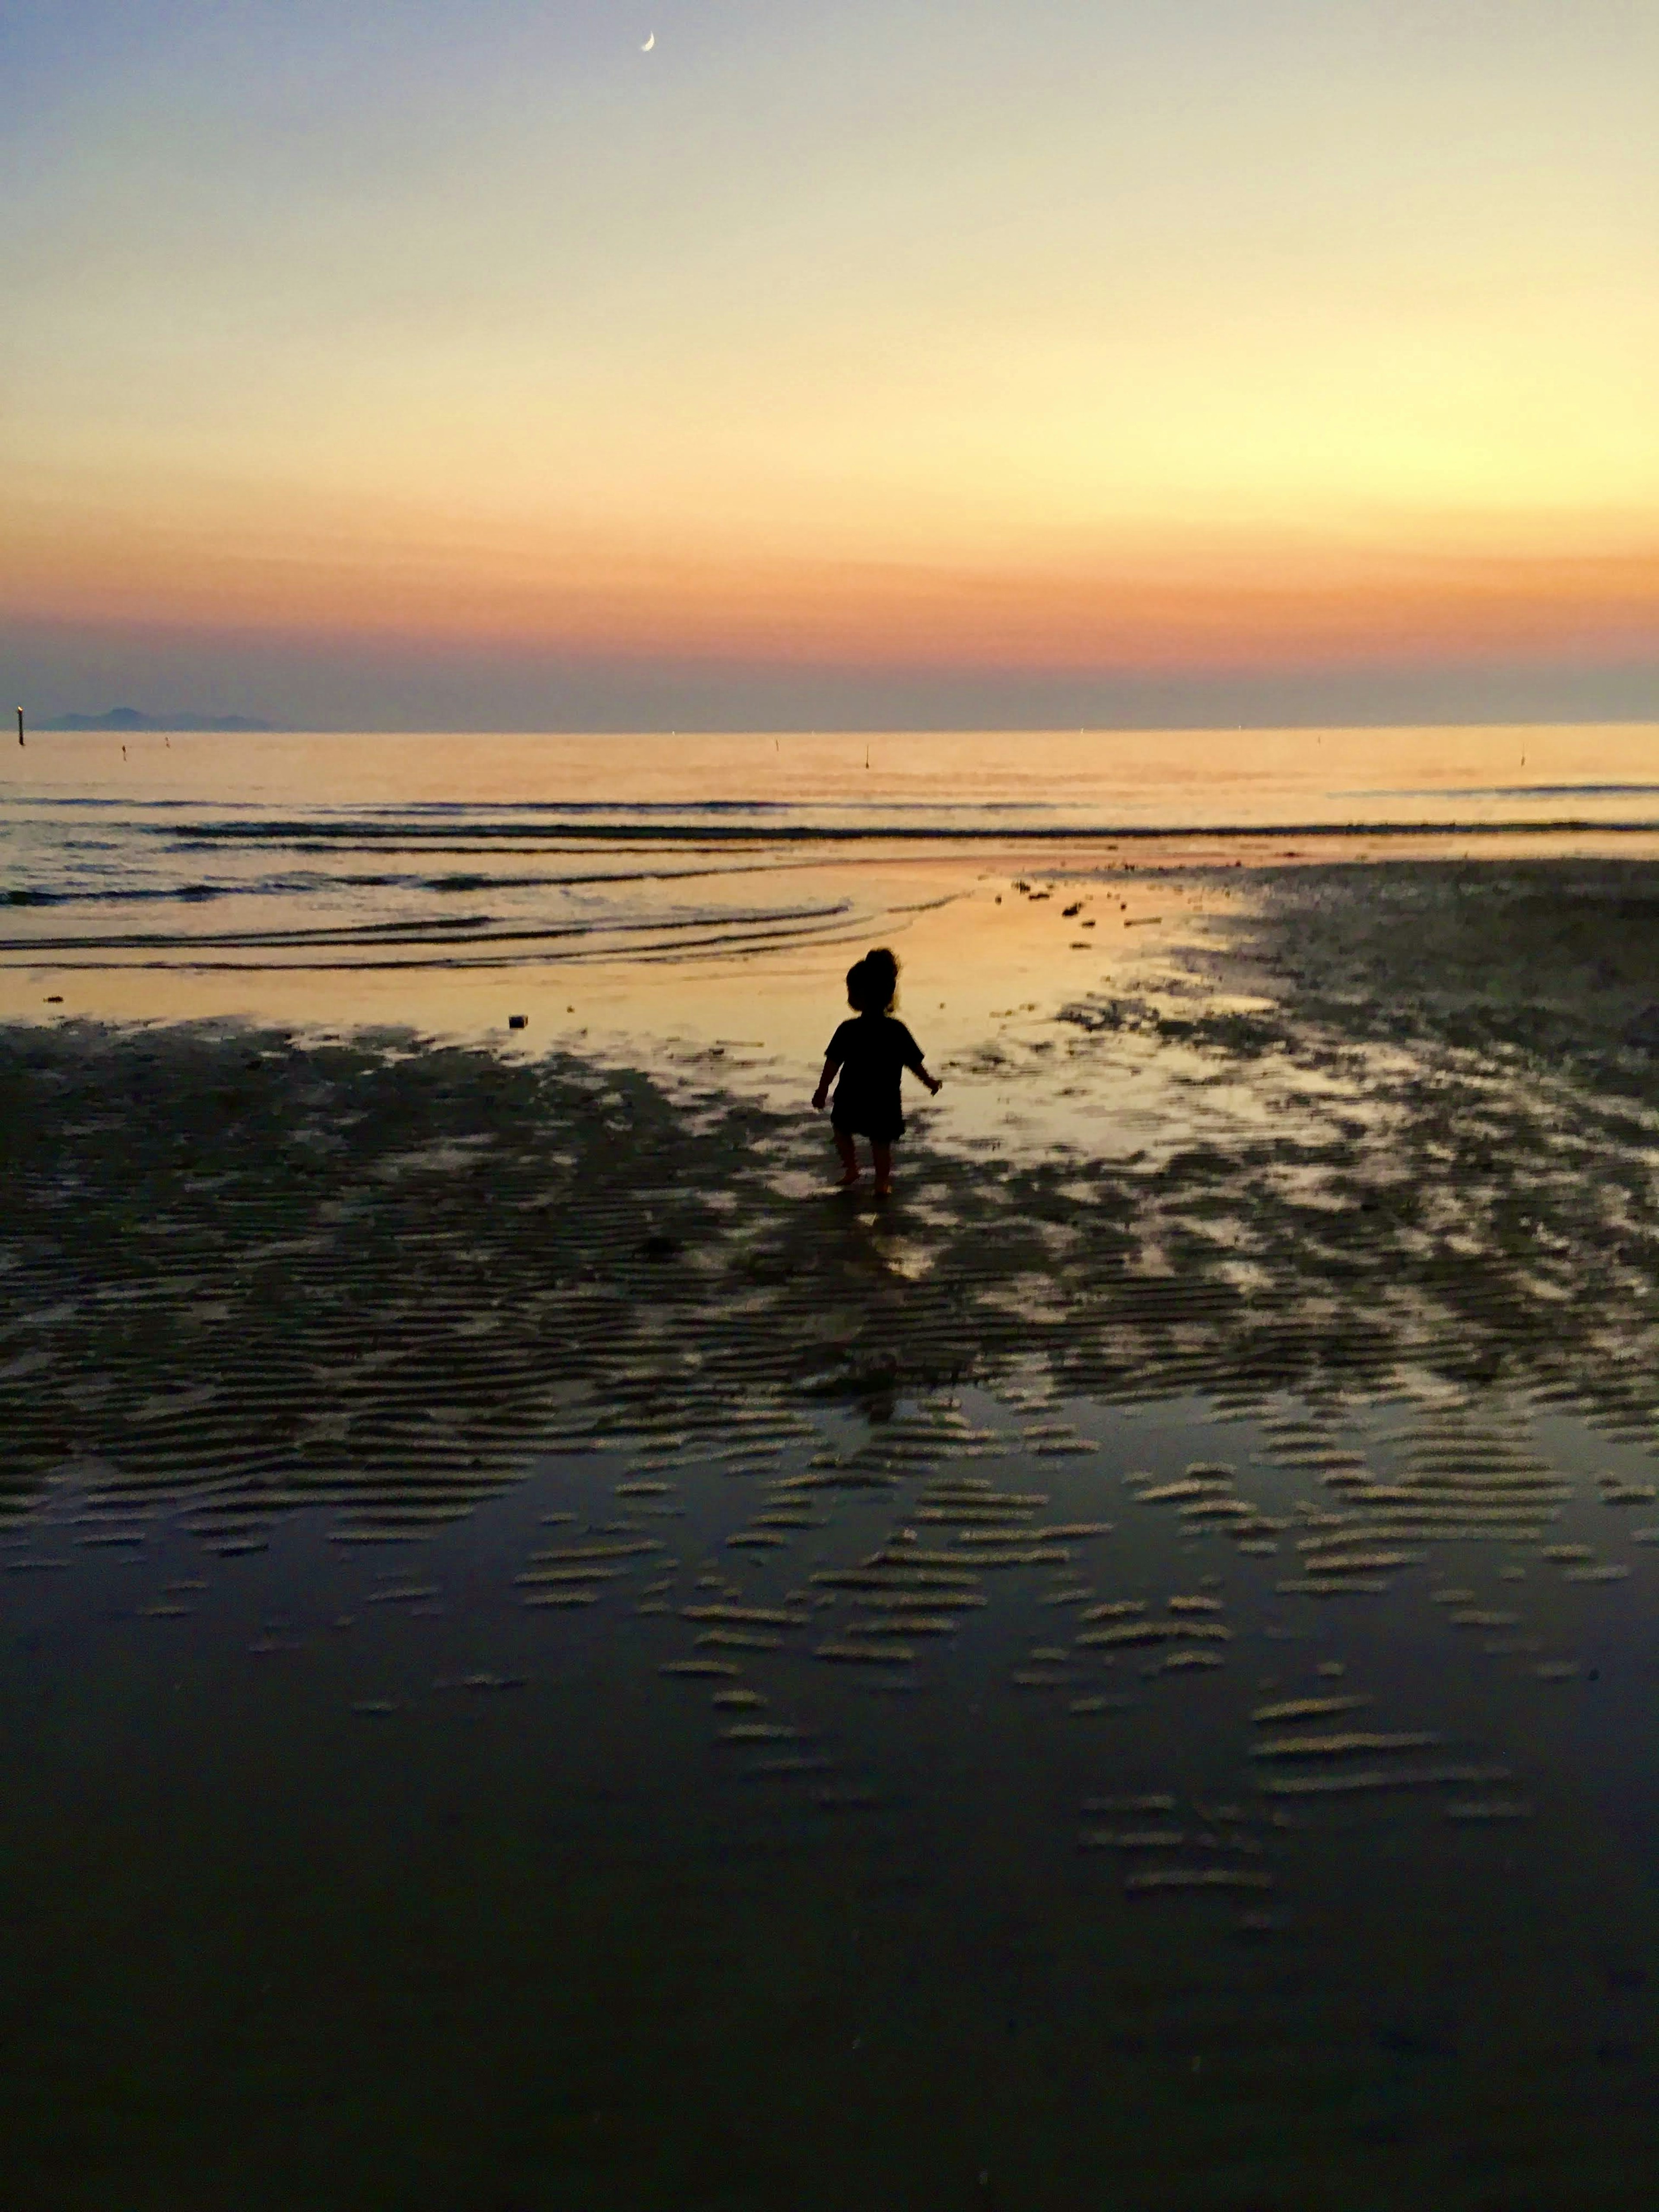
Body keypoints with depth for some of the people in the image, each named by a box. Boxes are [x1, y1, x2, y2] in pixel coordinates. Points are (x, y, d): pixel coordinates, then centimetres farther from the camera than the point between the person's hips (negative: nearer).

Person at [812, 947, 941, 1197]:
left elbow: (832, 1064, -10)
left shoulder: (849, 1031, -16)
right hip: (885, 1101, 1)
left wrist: (822, 1090, 3)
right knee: (881, 1142, 15)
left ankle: (851, 1169, 24)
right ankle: (882, 1183, 21)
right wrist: (930, 1082, 16)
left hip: (852, 1099, -1)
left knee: (842, 1130, 25)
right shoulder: (897, 1031, -10)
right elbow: (914, 1062, -1)